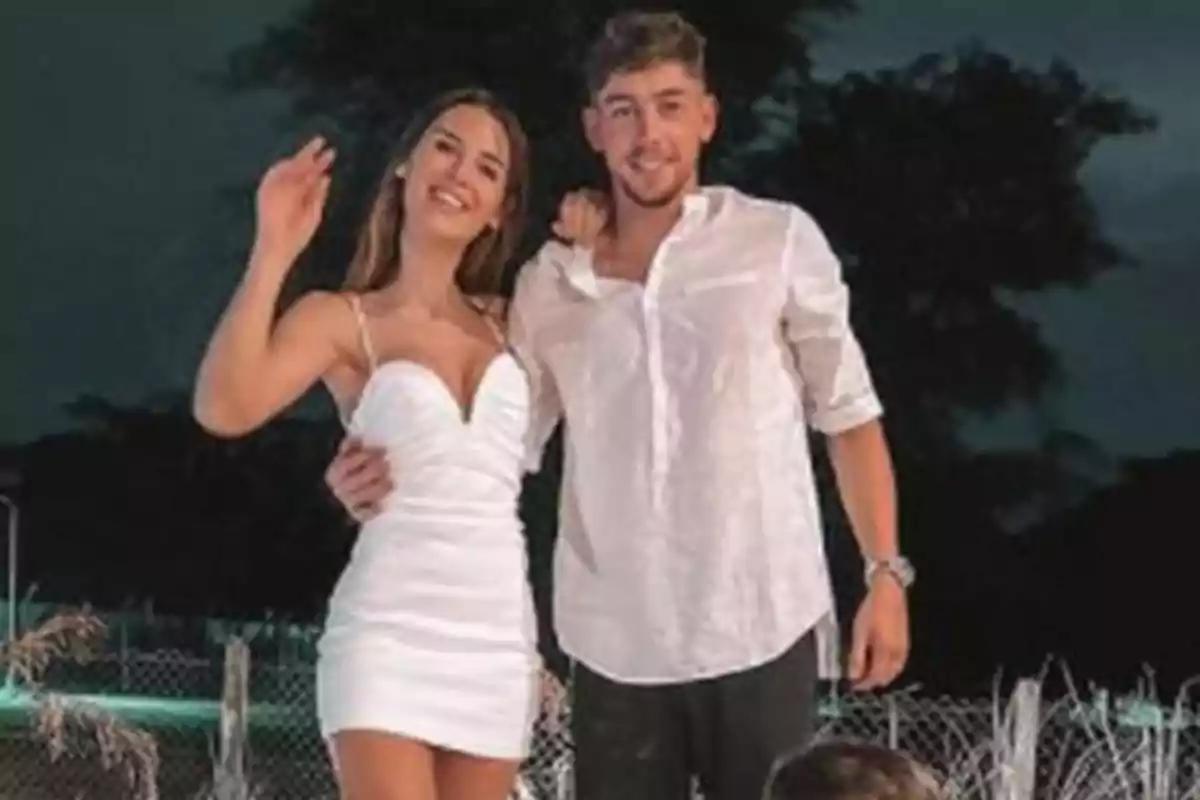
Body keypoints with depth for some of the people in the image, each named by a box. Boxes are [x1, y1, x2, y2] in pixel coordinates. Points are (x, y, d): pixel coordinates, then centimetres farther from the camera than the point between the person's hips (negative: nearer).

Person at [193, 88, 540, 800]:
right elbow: (225, 409, -17)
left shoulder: (503, 322, 14)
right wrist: (274, 253, -19)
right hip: (388, 633, -5)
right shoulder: (341, 319, 0)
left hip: (499, 639, 5)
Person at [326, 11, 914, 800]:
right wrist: (378, 484, -13)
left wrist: (886, 572, -3)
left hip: (760, 630, -2)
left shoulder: (778, 241, 0)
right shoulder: (550, 283, 5)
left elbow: (848, 414, 4)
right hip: (615, 644, 2)